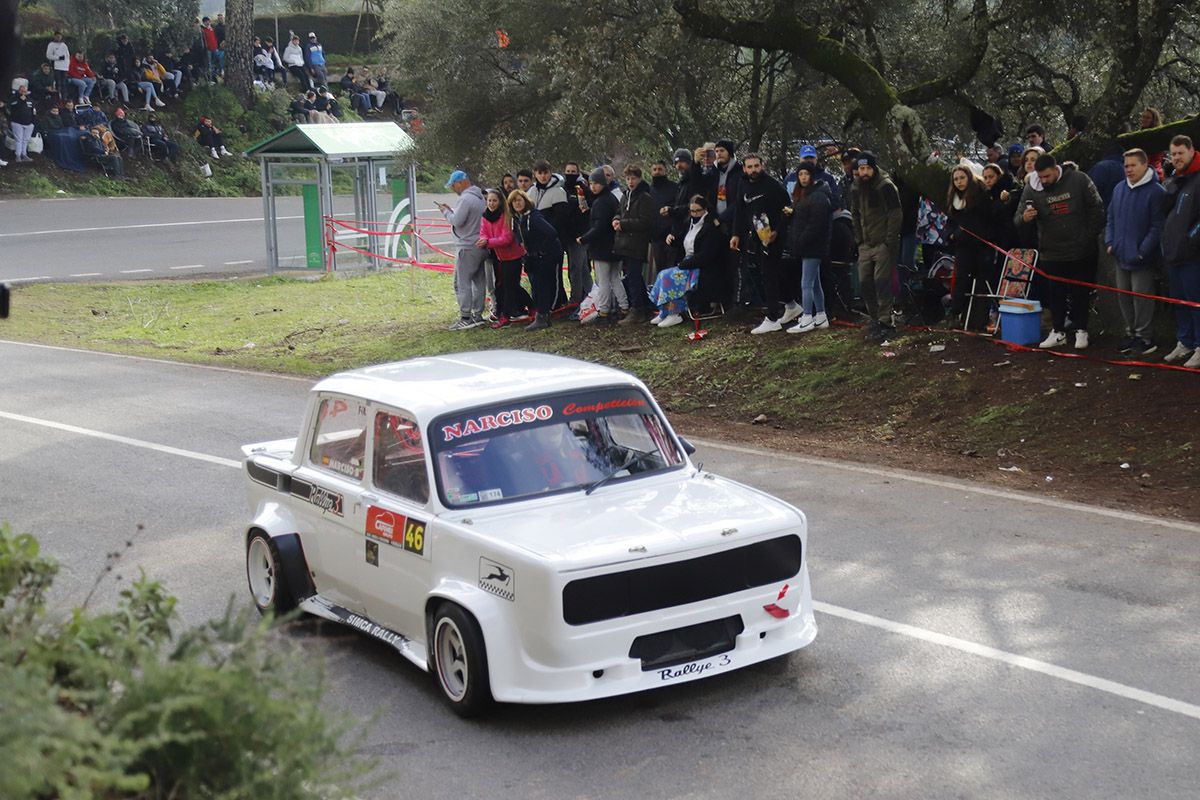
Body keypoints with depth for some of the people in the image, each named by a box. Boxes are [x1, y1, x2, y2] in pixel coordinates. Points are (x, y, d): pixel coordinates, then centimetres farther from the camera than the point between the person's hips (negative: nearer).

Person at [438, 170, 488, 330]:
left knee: (462, 282, -7)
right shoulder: (480, 197, 14)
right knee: (479, 281, 12)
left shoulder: (465, 199, -16)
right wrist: (450, 210, 11)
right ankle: (478, 315, 16)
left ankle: (466, 318, -10)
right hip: (481, 246, 10)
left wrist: (445, 211, -3)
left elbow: (456, 221, -19)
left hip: (467, 247, -10)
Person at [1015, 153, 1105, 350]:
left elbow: (1097, 208, -1)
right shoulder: (1031, 188, -6)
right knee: (1055, 294, 8)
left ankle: (1081, 331, 21)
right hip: (1051, 252, 2)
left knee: (1080, 293, 8)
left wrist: (1091, 236, -4)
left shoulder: (1079, 180, -10)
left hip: (1081, 252, -2)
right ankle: (1058, 332, 20)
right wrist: (1024, 218, -28)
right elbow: (1017, 220, -4)